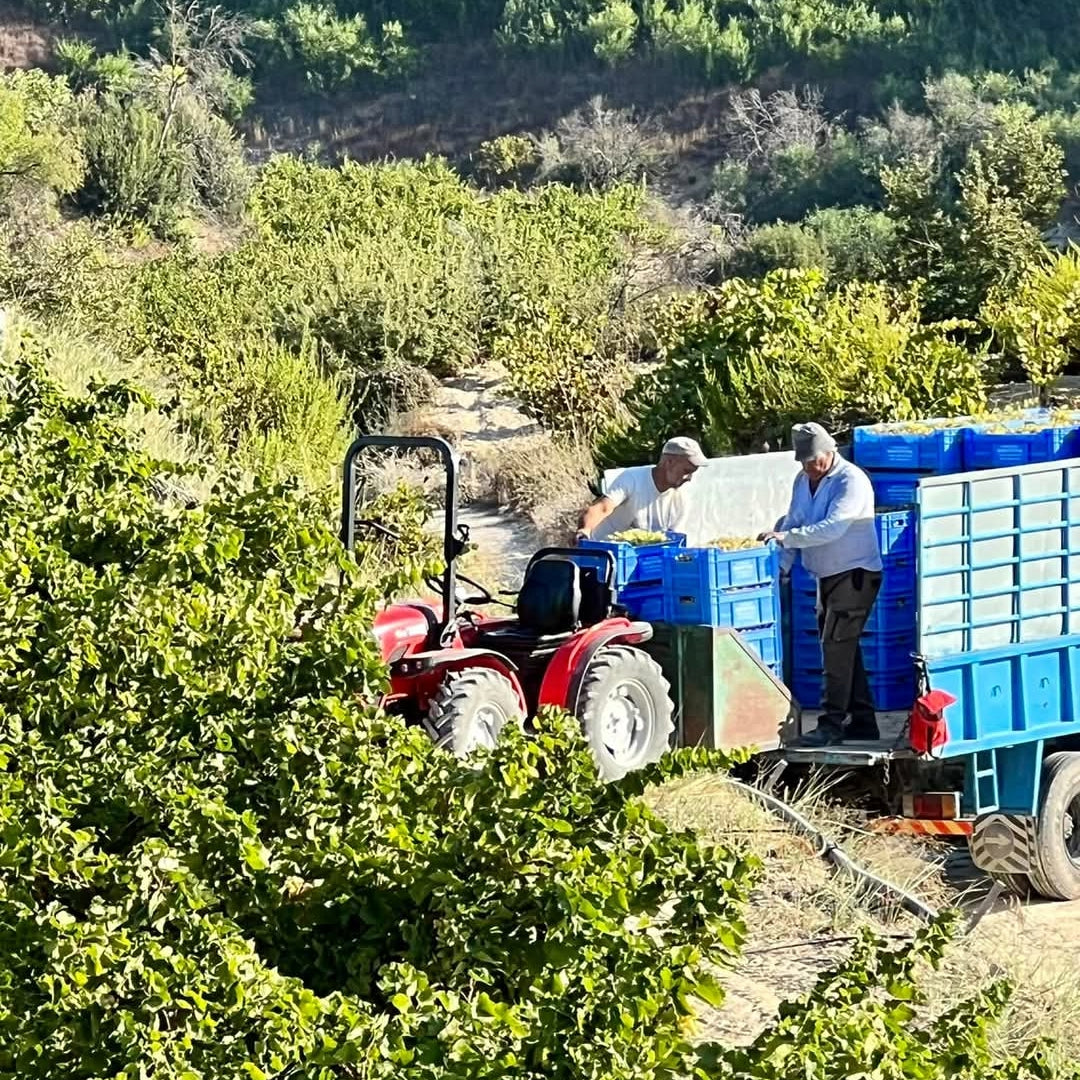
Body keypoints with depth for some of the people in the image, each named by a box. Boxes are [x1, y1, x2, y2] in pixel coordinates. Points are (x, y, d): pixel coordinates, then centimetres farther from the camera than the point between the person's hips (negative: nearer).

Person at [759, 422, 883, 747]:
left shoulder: (851, 481, -18)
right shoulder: (803, 481, 8)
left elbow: (832, 527, -29)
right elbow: (793, 523, 11)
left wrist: (786, 537, -34)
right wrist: (780, 567, -2)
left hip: (855, 573, -9)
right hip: (826, 575, 9)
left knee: (837, 646, -13)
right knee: (843, 648, 12)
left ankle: (831, 724, -12)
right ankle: (863, 720, 19)